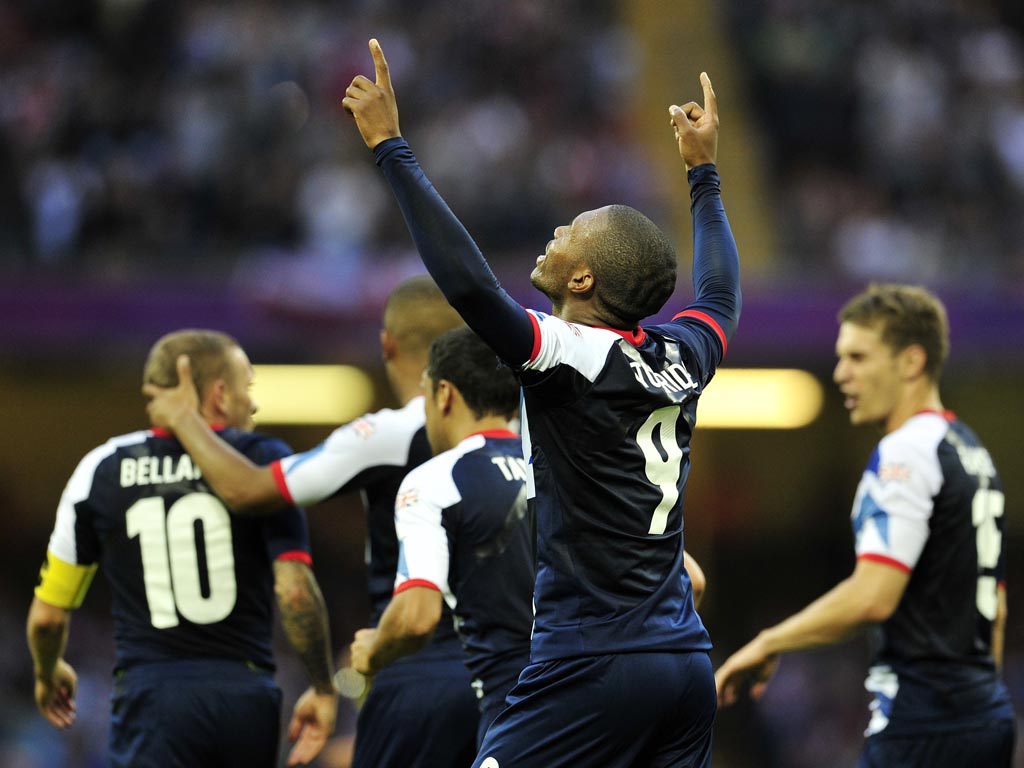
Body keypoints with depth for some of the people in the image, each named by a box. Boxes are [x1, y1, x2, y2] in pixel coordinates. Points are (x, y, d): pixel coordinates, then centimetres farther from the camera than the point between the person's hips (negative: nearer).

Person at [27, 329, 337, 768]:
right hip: (248, 694, 1)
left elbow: (48, 614, 12)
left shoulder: (102, 469, 7)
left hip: (151, 695, -1)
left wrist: (48, 673, 33)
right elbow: (296, 590, -8)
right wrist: (323, 690, 4)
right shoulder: (264, 459, 1)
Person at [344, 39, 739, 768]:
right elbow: (722, 294, 33)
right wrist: (704, 170, 45)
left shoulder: (569, 355, -11)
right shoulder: (681, 358, 10)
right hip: (687, 664, 8)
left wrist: (391, 147, -17)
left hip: (593, 665, -7)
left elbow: (469, 283, -23)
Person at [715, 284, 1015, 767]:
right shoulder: (971, 451, 18)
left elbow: (872, 596, -22)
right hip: (985, 713, 10)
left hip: (924, 724, -10)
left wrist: (768, 644, -11)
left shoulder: (906, 453, -13)